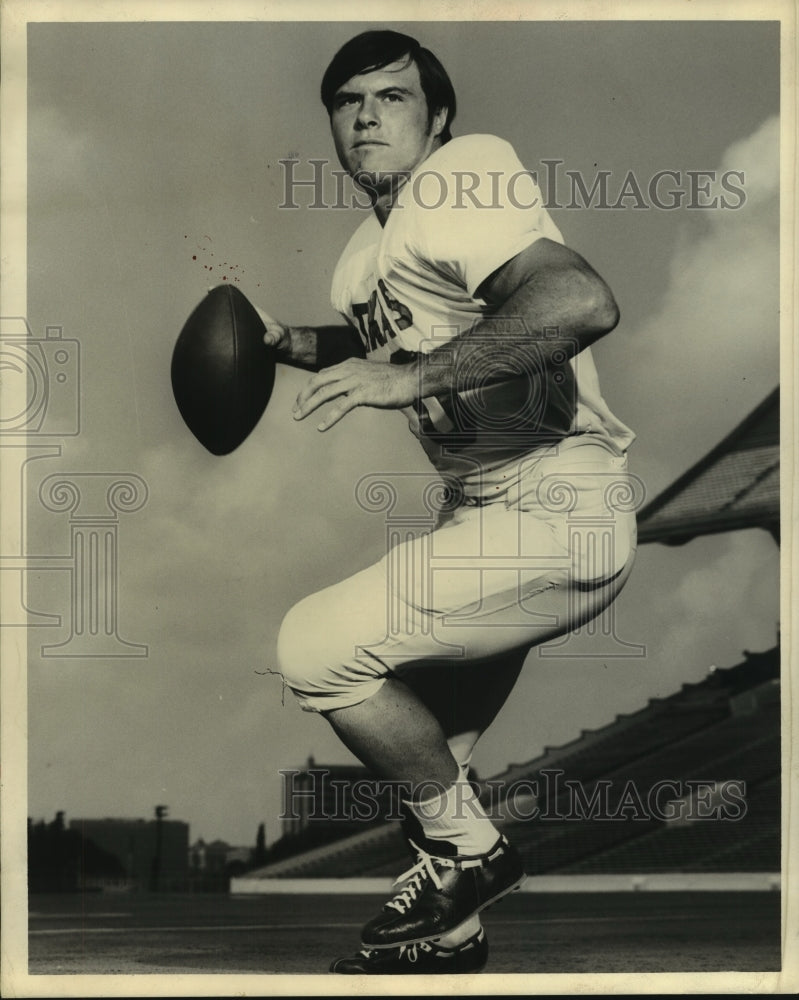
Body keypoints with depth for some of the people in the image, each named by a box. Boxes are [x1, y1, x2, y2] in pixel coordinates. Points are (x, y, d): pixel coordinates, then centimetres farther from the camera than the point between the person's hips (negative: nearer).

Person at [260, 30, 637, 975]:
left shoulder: (461, 180, -16)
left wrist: (410, 377, -32)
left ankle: (466, 845, 4)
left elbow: (583, 302, -33)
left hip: (557, 522, -10)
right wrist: (289, 342, 17)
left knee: (318, 646, -15)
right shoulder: (370, 247, 14)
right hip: (493, 509, 10)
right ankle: (448, 927, 36)